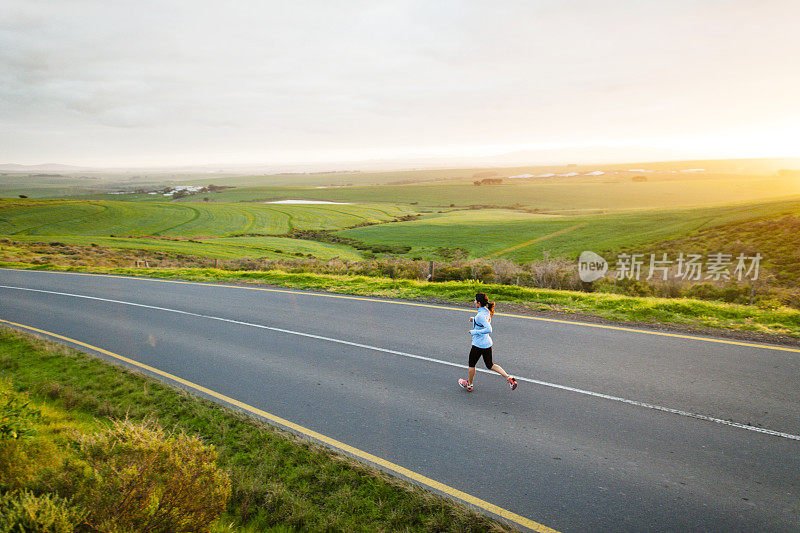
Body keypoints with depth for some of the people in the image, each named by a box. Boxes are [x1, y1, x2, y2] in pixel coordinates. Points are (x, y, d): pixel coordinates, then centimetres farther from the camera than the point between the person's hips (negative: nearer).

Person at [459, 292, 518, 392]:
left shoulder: (480, 315, -24)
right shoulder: (487, 311, 5)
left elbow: (489, 329, -31)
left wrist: (474, 332, -23)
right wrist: (473, 322, 9)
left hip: (478, 344, -8)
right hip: (487, 343, 8)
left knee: (471, 364, 14)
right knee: (490, 365, 18)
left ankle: (469, 384, 32)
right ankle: (509, 378, 6)